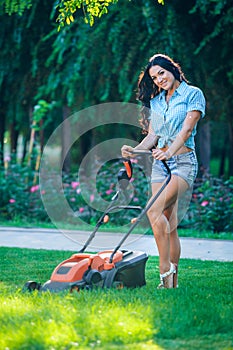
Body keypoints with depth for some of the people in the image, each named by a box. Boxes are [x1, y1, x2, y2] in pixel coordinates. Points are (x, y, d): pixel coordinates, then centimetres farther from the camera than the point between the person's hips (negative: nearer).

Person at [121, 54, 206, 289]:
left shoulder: (193, 94, -1)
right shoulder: (155, 100, 17)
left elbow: (187, 129, -12)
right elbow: (152, 135, 13)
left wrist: (169, 152, -27)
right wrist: (135, 150, -6)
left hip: (183, 161, -6)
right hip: (159, 163, 6)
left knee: (154, 210, -24)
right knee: (169, 224, 2)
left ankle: (166, 270, -21)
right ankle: (172, 281, 5)